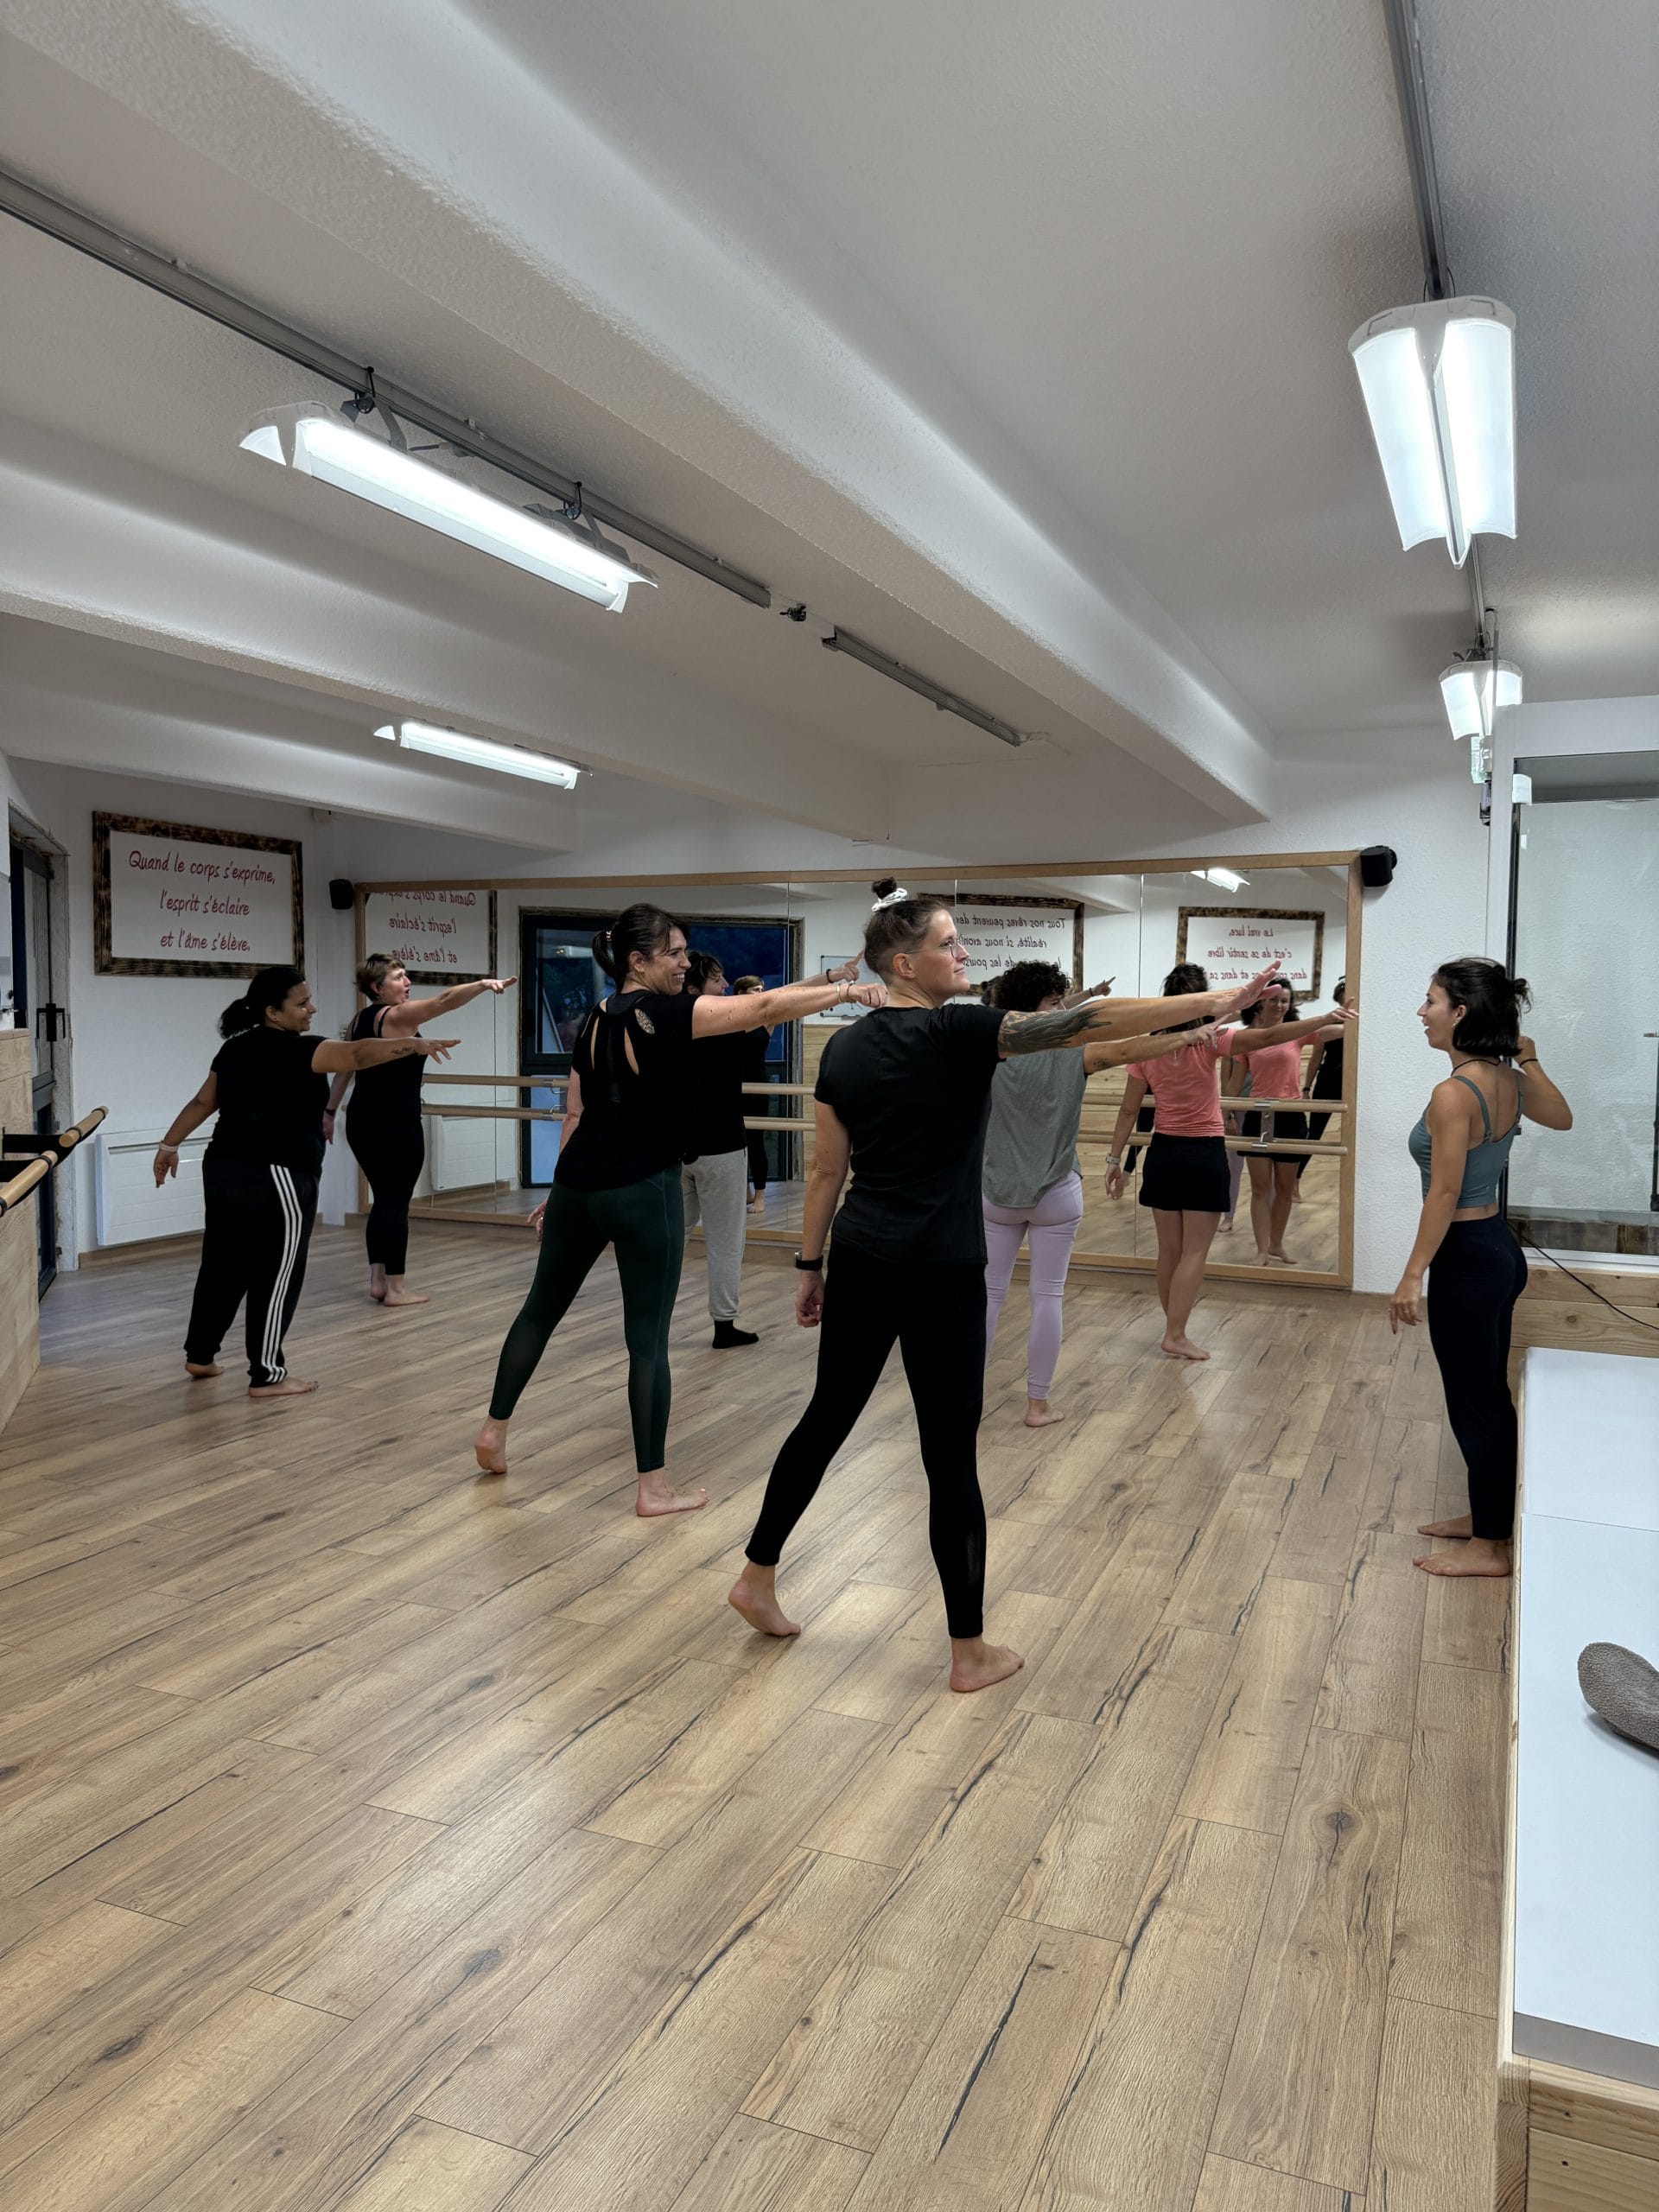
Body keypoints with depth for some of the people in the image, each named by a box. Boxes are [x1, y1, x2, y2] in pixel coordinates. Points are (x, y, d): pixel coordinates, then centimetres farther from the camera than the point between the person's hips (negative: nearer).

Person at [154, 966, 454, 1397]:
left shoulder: (234, 1048, 9)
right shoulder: (298, 1051, -15)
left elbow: (202, 1102, 14)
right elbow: (358, 1054, -30)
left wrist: (170, 1144, 22)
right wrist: (415, 1044, -40)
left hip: (223, 1170, 9)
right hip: (276, 1179, -8)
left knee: (223, 1266, 20)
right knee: (276, 1276, 1)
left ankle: (199, 1355, 33)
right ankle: (267, 1376, 8)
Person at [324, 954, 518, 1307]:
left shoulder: (358, 1020, 10)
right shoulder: (396, 1016, -14)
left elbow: (344, 1071, 17)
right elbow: (442, 1001, -29)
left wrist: (329, 1112, 24)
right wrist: (482, 983, -41)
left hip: (362, 1123, 8)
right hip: (396, 1126, -8)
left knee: (383, 1198, 15)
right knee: (396, 1202, -1)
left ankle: (377, 1280, 17)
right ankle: (396, 1288, 4)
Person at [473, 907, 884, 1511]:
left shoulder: (597, 1020, 9)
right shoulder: (666, 1015, -13)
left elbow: (575, 1114, 14)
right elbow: (766, 1007, -21)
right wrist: (850, 990, -21)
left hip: (579, 1184, 7)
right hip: (643, 1191, -7)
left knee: (541, 1307, 22)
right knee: (648, 1337, 1)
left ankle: (494, 1431, 35)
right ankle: (653, 1487, 9)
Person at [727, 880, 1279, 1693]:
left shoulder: (844, 1048, 5)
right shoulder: (960, 1033, -14)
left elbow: (825, 1171, 8)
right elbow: (1082, 1022, -18)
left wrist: (810, 1267, 16)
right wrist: (1215, 1003, -17)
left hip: (859, 1264, 6)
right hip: (939, 1275, -6)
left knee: (826, 1418, 21)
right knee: (950, 1456, 3)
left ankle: (757, 1578, 33)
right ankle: (970, 1652, 16)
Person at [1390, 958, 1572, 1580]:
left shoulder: (1454, 1093, -23)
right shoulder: (1510, 1080, 2)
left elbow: (1445, 1193, -22)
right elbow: (1560, 1118, 22)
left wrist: (1413, 1276, -18)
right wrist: (1529, 1057, 18)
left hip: (1467, 1257, -9)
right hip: (1501, 1249, 9)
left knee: (1473, 1402, 4)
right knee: (1488, 1394, 20)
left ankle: (1488, 1547, 17)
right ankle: (1485, 1515, 35)